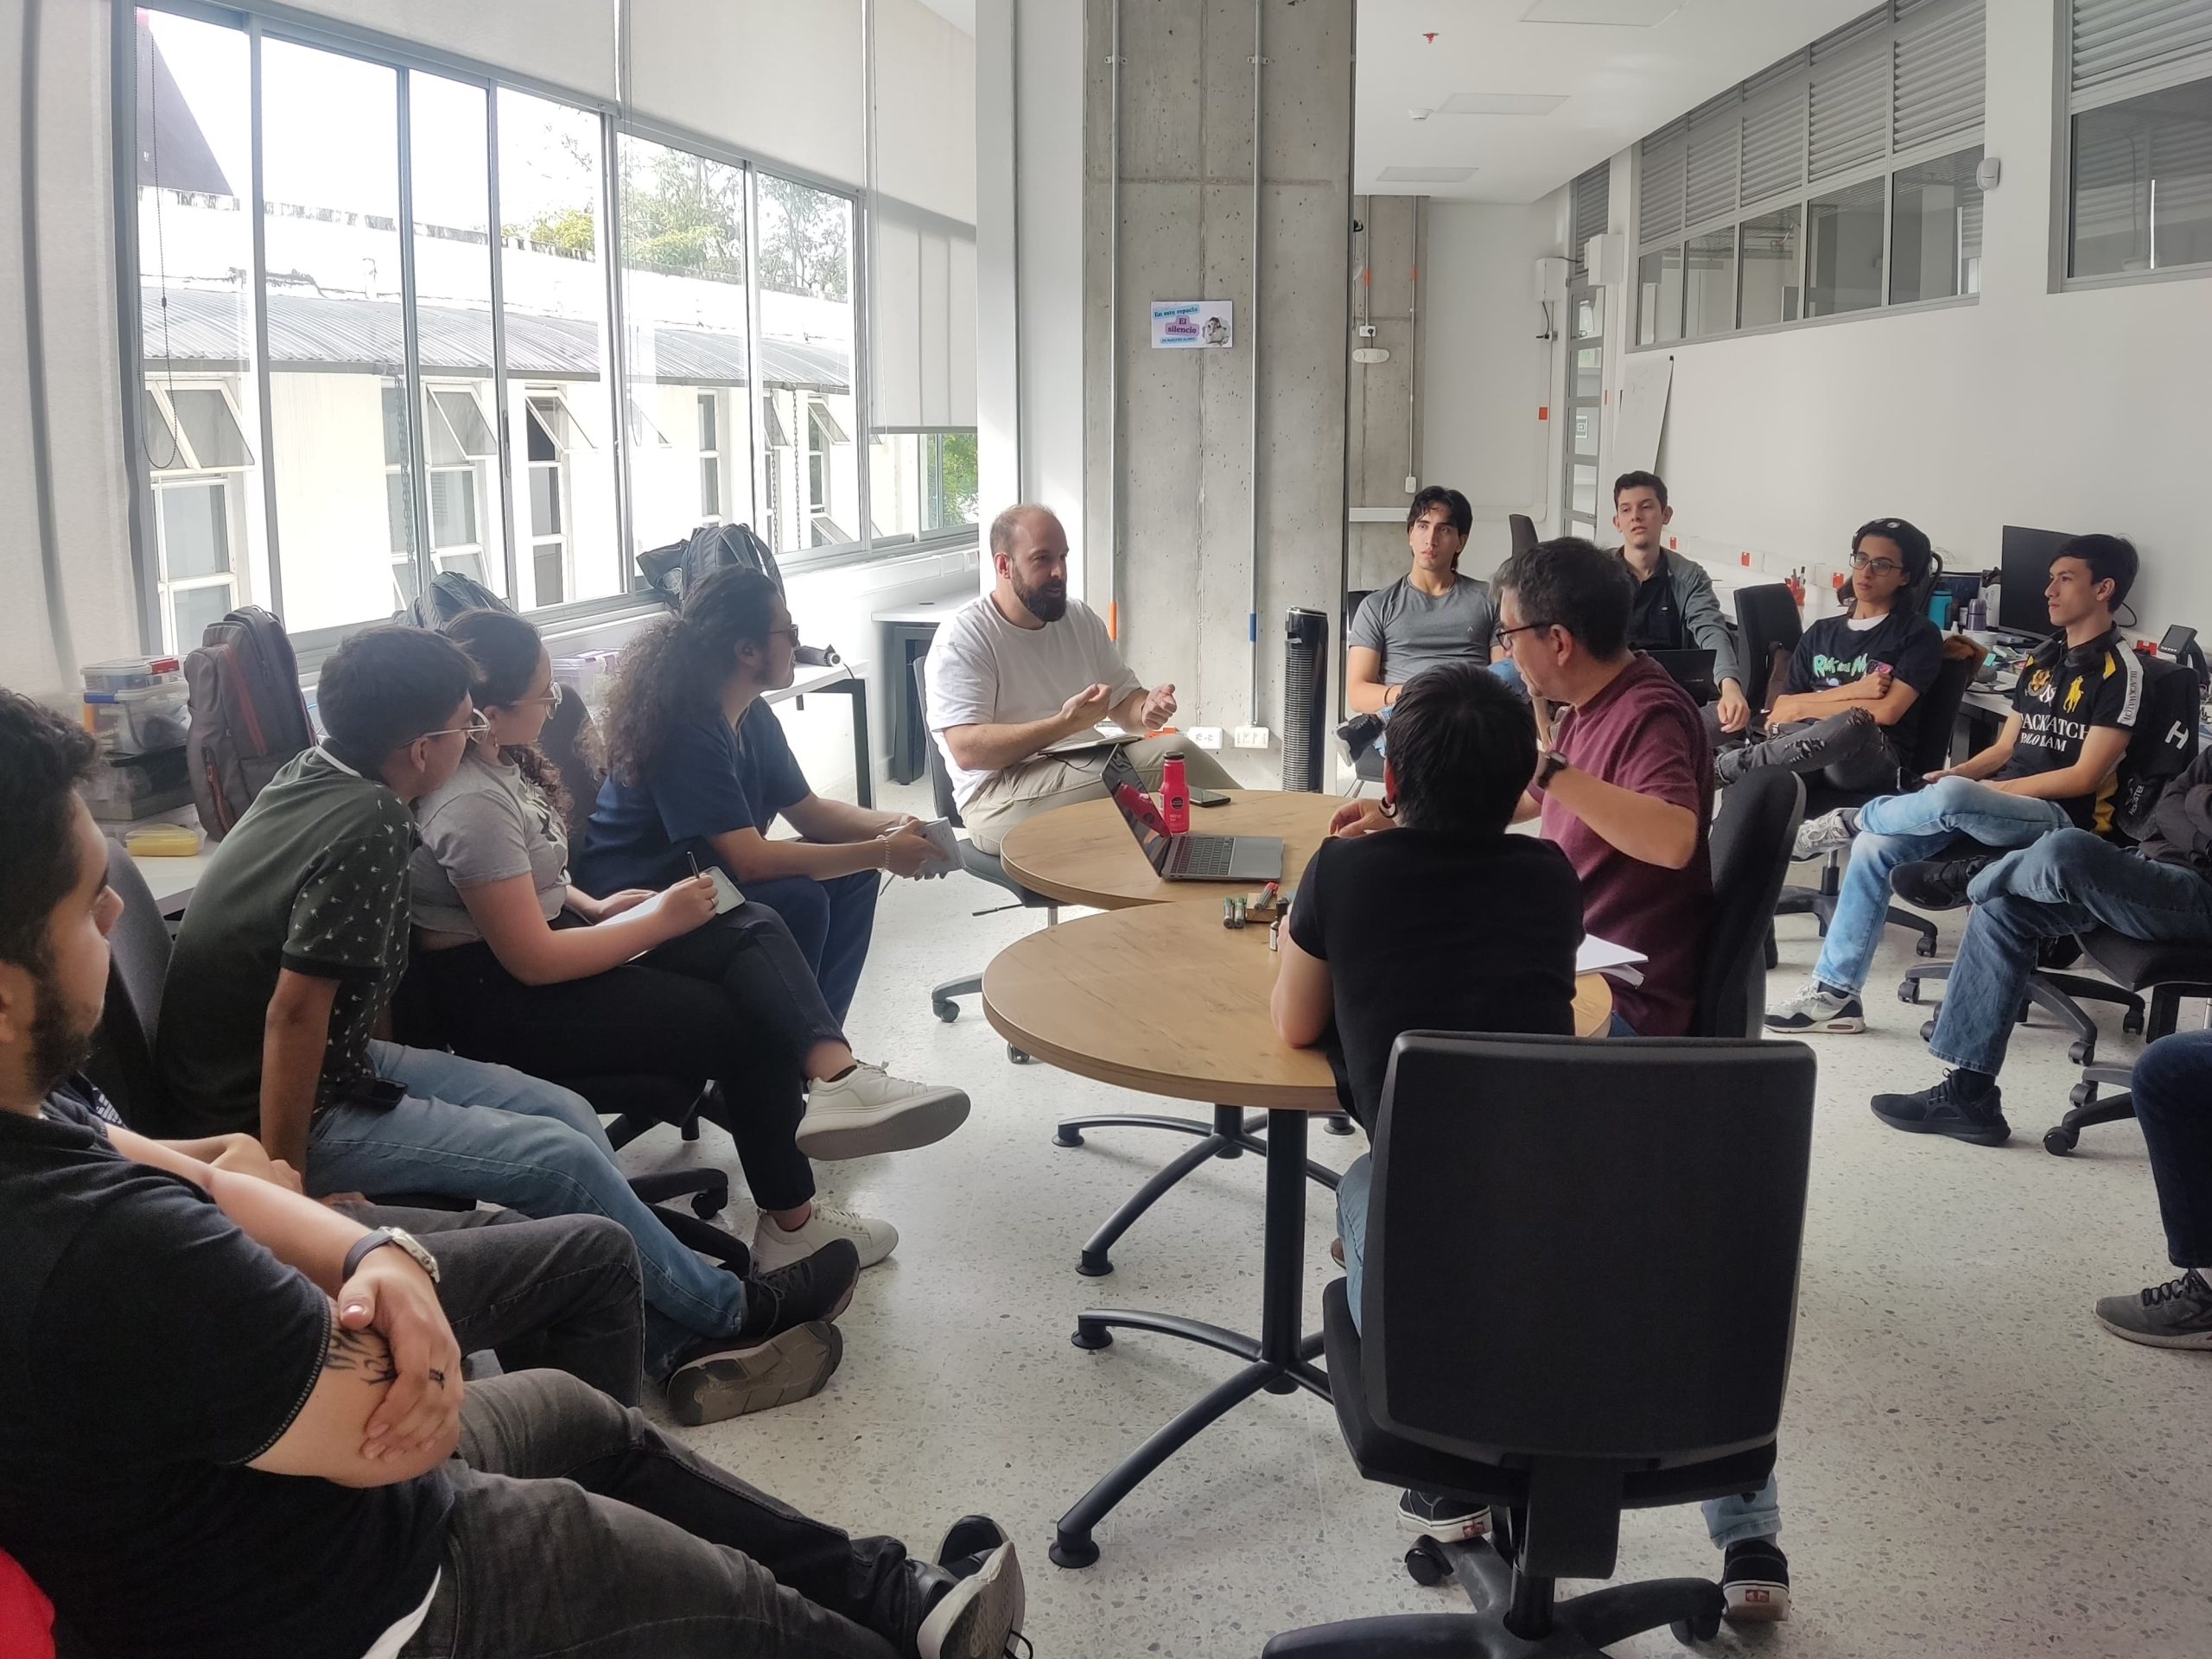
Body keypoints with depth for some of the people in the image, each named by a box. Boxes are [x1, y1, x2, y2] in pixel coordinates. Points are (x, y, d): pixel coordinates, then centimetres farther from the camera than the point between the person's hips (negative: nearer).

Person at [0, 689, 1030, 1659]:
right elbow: (395, 1431, -28)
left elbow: (167, 1176, 0)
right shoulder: (106, 1249, -40)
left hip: (189, 1493, 9)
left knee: (576, 1413, 26)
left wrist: (383, 1256, -18)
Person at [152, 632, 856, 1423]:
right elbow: (295, 1009, -30)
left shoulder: (311, 770, 1)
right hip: (279, 1112, -10)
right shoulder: (368, 829, -27)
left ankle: (681, 1346, 5)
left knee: (566, 1113, 4)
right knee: (560, 1159, -10)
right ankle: (728, 1311, 11)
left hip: (340, 1061, 10)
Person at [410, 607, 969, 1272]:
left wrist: (593, 906, 5)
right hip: (498, 997, -9)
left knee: (753, 929, -9)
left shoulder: (493, 758, 4)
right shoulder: (472, 805, -25)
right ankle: (789, 1225, 5)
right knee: (751, 1027, -8)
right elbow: (533, 961, -25)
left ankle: (836, 1076, -31)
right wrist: (658, 921, -15)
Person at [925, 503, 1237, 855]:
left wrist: (1146, 709, -8)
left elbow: (1123, 700, 18)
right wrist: (1065, 724, -28)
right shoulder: (962, 637, -10)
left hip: (1085, 767, 7)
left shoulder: (1081, 619, 12)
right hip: (999, 797, -7)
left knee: (1175, 752, -23)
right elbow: (967, 750, -20)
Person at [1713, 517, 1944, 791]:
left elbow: (1887, 712, -7)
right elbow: (1781, 710, 8)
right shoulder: (1820, 632, 21)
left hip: (1876, 760, -4)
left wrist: (1803, 709, -2)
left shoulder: (1919, 634, 8)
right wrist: (1852, 691, -7)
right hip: (1808, 759, 4)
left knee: (1854, 725, -39)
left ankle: (1721, 767, -31)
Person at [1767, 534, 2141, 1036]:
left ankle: (1847, 821, -8)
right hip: (1998, 804, 8)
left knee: (1950, 799, -38)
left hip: (2061, 819, -8)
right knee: (1875, 847, -11)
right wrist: (1955, 773, -1)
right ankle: (1835, 992, -8)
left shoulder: (2120, 670, -8)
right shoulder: (2042, 658, 17)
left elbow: (2086, 776, -13)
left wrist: (1992, 788, -13)